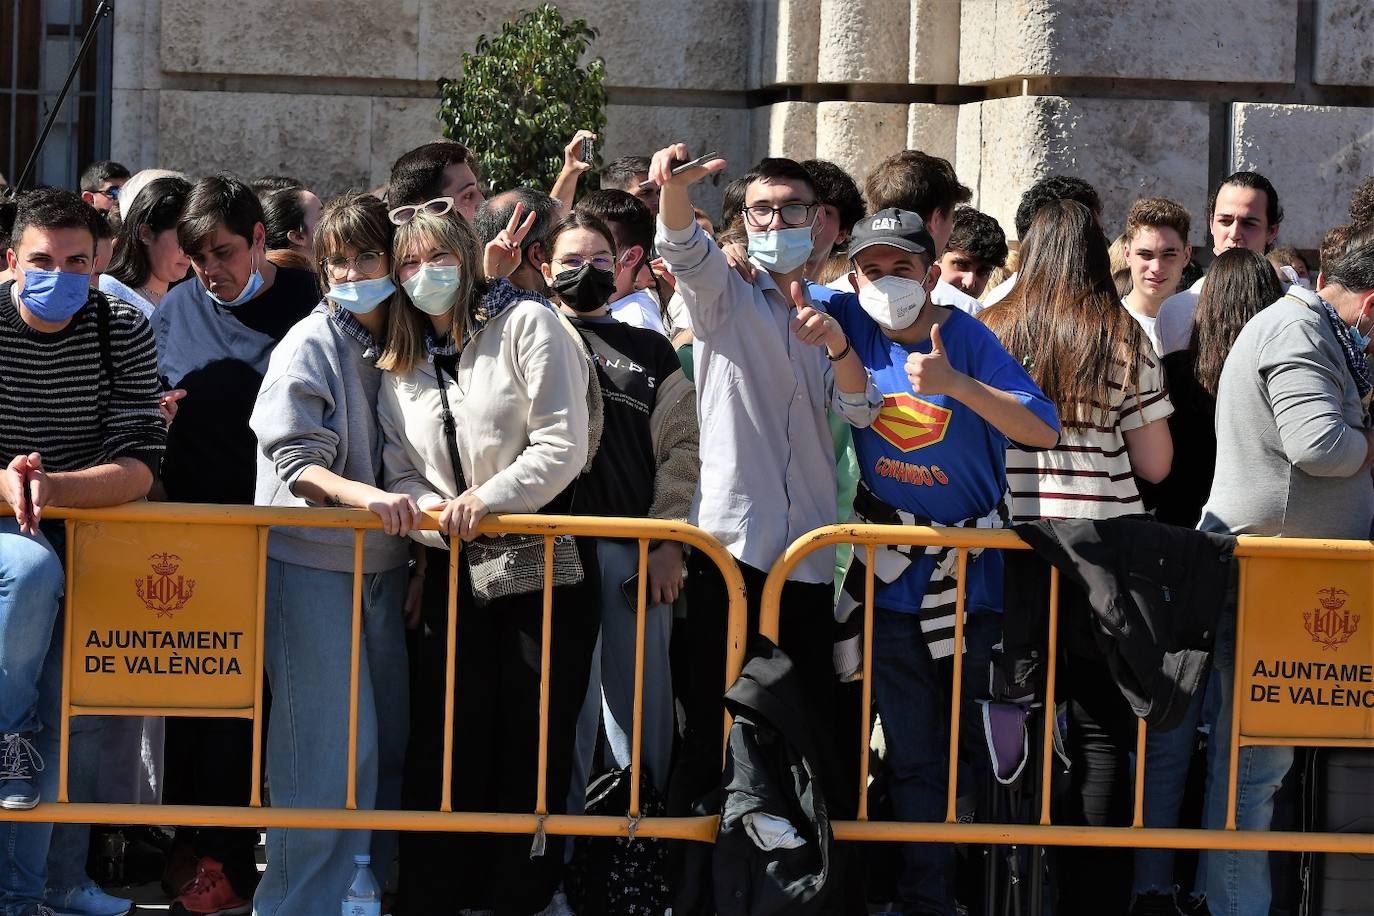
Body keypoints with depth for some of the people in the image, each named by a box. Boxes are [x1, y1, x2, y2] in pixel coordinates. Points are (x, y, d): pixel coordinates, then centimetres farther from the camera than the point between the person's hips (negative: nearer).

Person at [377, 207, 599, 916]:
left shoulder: (526, 324, -3)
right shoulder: (400, 365, 12)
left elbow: (564, 444, -11)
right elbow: (402, 475, 7)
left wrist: (486, 498, -17)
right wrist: (441, 518, -14)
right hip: (455, 566, 4)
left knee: (535, 736, 0)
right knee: (444, 734, -2)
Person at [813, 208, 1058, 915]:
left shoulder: (967, 340, -7)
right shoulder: (851, 325, 1)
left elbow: (1043, 430, -14)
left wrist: (957, 384, -25)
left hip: (976, 572, -2)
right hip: (891, 580, 2)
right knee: (913, 756, 5)